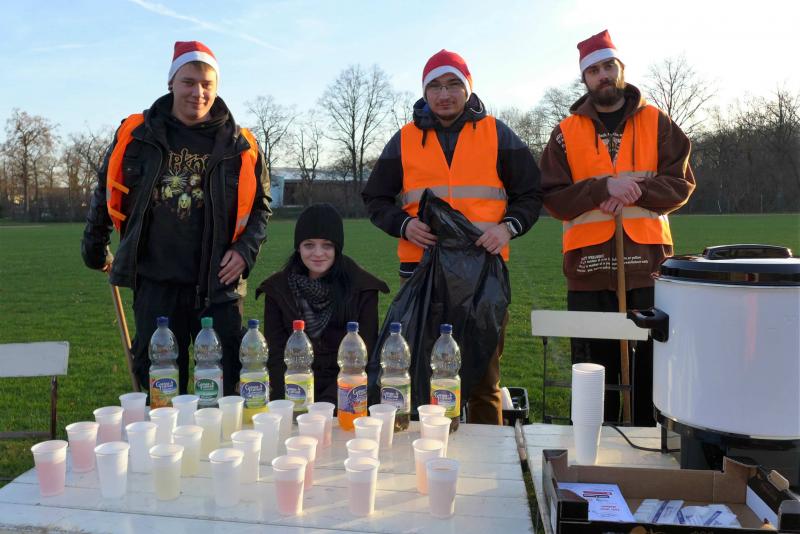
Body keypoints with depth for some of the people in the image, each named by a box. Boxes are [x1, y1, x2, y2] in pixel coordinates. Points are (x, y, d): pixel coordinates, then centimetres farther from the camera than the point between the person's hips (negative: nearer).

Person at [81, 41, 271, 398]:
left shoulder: (239, 145, 1)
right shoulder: (135, 134, 3)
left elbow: (260, 205, 8)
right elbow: (106, 193, 15)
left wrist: (245, 250, -7)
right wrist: (95, 249, 20)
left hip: (218, 285, -1)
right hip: (155, 281, 1)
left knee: (226, 382, 5)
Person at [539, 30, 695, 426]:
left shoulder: (657, 123, 10)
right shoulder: (567, 132, 8)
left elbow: (681, 184, 3)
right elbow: (553, 197, -1)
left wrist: (637, 190, -14)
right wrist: (604, 188, -15)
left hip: (648, 263, 1)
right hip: (589, 267, 0)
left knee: (655, 364, 4)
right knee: (594, 367, 6)